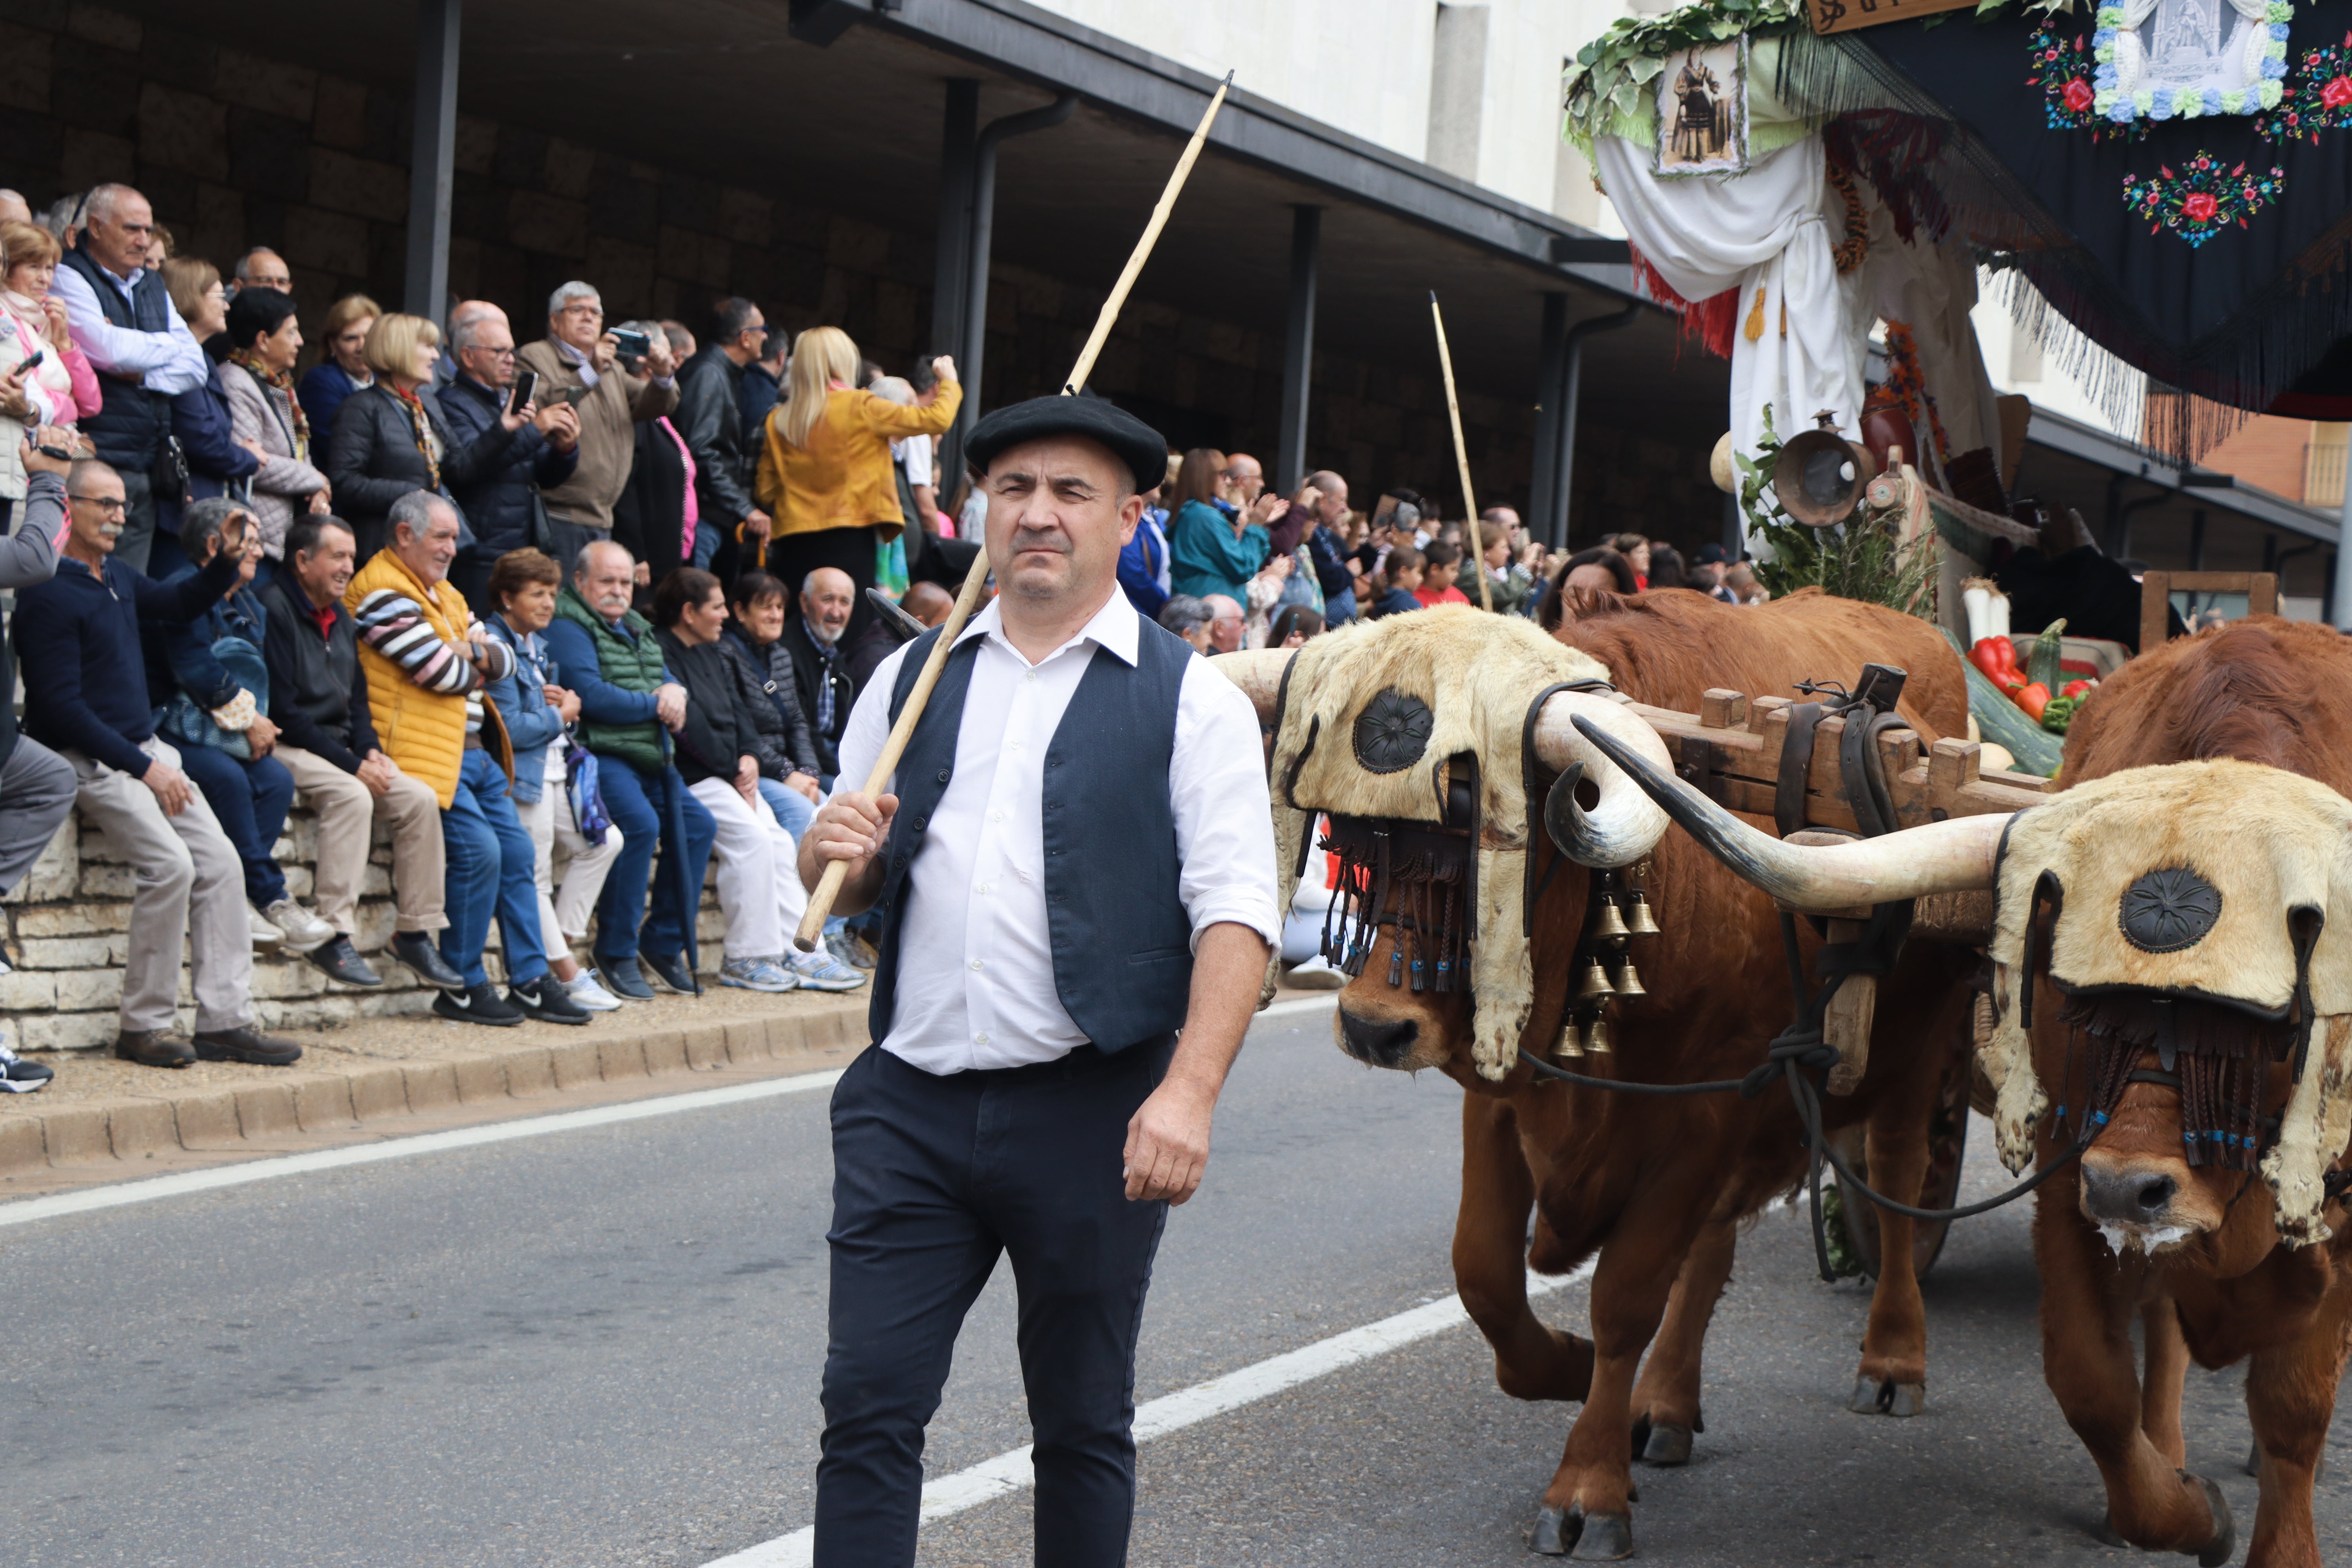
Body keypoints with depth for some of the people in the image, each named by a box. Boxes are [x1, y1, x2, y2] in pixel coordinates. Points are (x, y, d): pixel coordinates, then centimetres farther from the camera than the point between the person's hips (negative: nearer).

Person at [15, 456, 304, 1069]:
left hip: (146, 749, 9)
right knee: (169, 863, -24)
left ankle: (226, 1021, -3)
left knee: (220, 859, -4)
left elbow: (180, 604, 31)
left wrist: (227, 562, 10)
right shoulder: (49, 594, -13)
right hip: (90, 760, -9)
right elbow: (61, 707, -17)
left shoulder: (117, 577, 13)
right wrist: (143, 768, -18)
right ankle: (142, 1029, -12)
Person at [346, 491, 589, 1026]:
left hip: (476, 750, 10)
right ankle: (462, 988, -7)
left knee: (516, 853, 5)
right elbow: (444, 674, -17)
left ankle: (530, 981, 11)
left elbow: (505, 660, 16)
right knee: (478, 851, -19)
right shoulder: (384, 594, -10)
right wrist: (475, 664, 5)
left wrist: (474, 651, -6)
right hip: (429, 753, -10)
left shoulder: (444, 593, 21)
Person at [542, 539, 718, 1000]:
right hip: (599, 756, -9)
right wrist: (655, 705, -8)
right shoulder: (568, 628, -4)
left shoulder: (636, 629, 24)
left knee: (697, 824, -4)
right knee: (641, 822, -29)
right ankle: (615, 954, -18)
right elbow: (591, 694, -17)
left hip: (649, 759, 9)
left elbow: (668, 678, 23)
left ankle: (663, 944, 6)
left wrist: (675, 691, -3)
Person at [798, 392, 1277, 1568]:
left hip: (1090, 1114, -3)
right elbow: (850, 886, 20)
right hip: (908, 1105, 3)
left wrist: (1189, 1092, -22)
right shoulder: (912, 680, 12)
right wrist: (835, 855, -5)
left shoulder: (1192, 702, -1)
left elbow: (1237, 911, -9)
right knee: (868, 1410, 0)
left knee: (1082, 1425, 11)